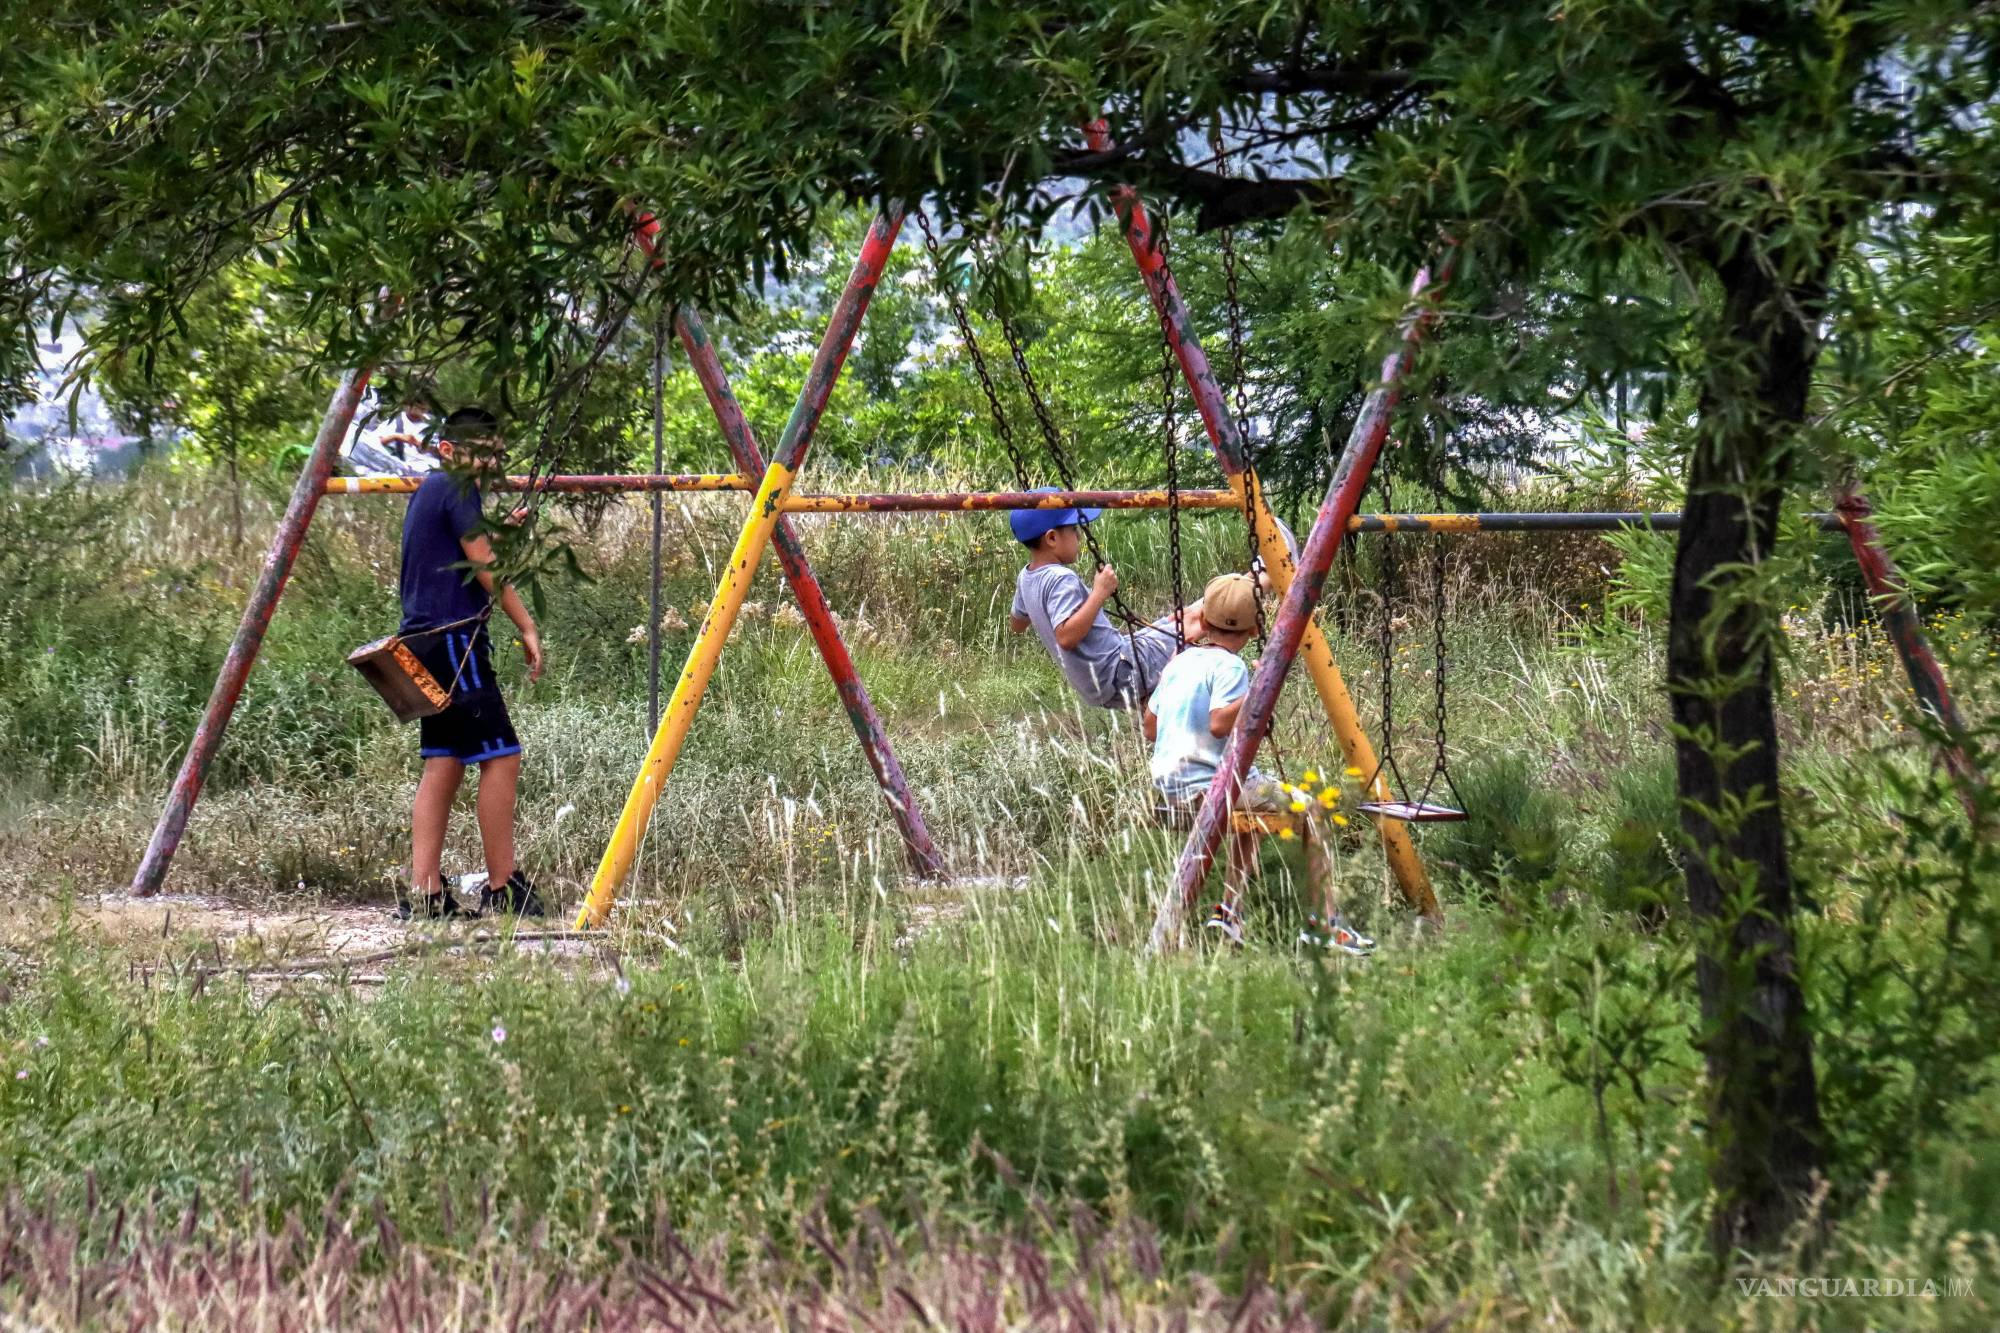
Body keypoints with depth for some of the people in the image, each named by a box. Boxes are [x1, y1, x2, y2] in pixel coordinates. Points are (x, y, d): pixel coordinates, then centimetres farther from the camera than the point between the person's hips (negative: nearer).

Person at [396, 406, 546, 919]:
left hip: (425, 641, 10)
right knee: (501, 756, -8)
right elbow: (485, 566, -13)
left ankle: (425, 894, 3)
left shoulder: (427, 491, 19)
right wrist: (527, 627, -10)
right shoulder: (456, 489, -9)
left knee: (443, 763, 7)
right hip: (454, 640, -10)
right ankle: (503, 887, -6)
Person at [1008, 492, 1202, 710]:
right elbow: (1066, 636, -33)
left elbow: (1017, 624, 25)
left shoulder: (1026, 578, 8)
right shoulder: (1062, 579, -21)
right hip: (1120, 674, -10)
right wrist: (1100, 593, -29)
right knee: (1191, 621, -13)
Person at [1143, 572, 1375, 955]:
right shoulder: (1229, 666, -10)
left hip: (1169, 788, 9)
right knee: (1312, 809, -4)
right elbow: (1219, 724, -23)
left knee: (1254, 804, 32)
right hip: (1210, 785, -9)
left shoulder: (1179, 662, 13)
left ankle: (1229, 909, 23)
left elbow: (1150, 728, 18)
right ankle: (1326, 922, -10)